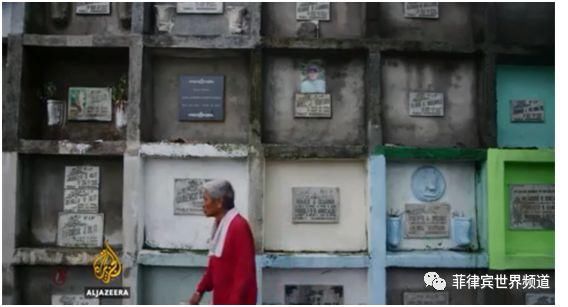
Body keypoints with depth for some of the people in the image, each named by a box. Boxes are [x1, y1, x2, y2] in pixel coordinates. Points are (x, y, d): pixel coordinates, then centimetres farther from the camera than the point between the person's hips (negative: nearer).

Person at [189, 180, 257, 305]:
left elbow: (244, 271, -22)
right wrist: (200, 290, 13)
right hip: (222, 300, 9)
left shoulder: (239, 226, -19)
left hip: (236, 302, -9)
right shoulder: (218, 225, 10)